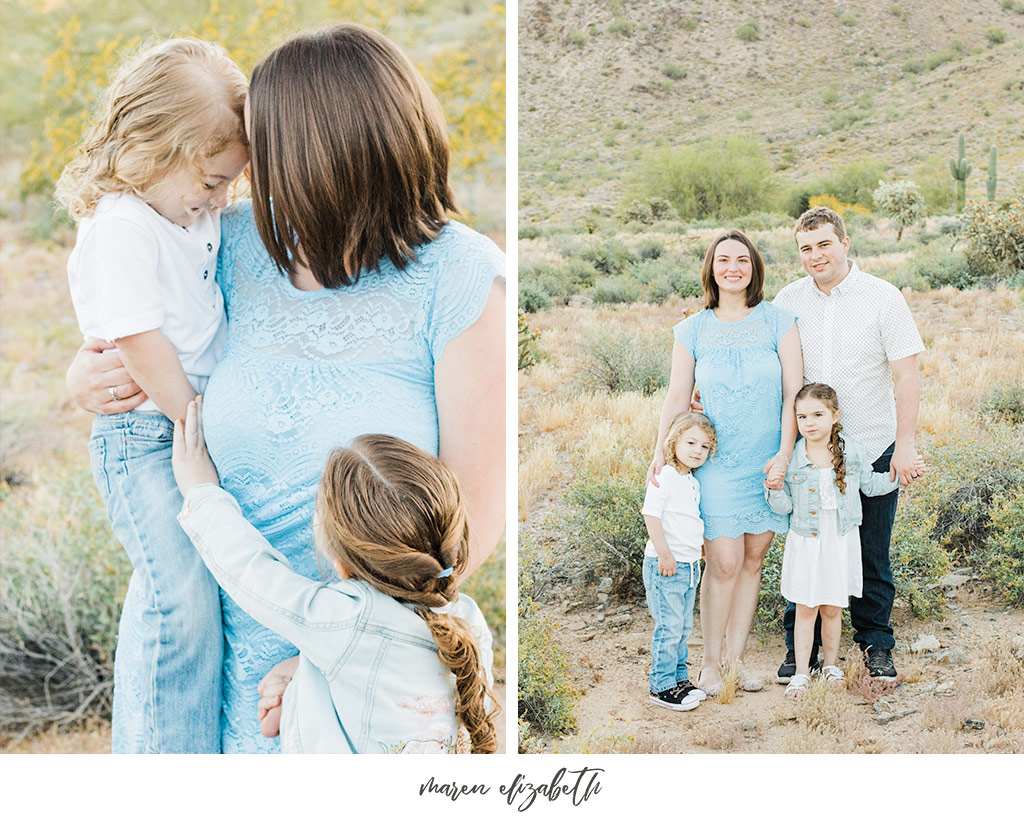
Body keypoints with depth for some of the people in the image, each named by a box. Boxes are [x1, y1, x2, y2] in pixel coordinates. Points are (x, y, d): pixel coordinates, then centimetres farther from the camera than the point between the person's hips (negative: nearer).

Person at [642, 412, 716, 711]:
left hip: (688, 565, 9)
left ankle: (679, 678, 26)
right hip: (665, 565, -9)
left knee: (684, 626, 15)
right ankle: (662, 687, 2)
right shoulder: (664, 477, -14)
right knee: (669, 627, -6)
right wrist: (664, 553, -23)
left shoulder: (693, 482, 14)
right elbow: (651, 515, -21)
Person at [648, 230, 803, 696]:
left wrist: (784, 454, -11)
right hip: (717, 462, -1)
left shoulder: (778, 322, 1)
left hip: (769, 464, 1)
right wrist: (661, 454, -6)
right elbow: (677, 398, 4)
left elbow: (793, 392, -2)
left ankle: (735, 658, 17)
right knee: (724, 564, -6)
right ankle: (710, 661, 9)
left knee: (752, 562, 6)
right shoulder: (693, 331, 3)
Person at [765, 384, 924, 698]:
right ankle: (801, 671, 13)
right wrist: (775, 490, -24)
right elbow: (784, 507, -4)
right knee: (805, 609, 3)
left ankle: (831, 664, 29)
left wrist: (898, 474, 2)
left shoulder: (853, 452, -2)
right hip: (806, 543, -1)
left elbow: (869, 485, 13)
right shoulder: (790, 458, -7)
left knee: (832, 609, 11)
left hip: (842, 542, 1)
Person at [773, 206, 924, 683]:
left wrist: (905, 444, -12)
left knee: (871, 554, 7)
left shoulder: (882, 297, -6)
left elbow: (906, 374, -7)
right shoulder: (787, 302, 2)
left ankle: (876, 644, 24)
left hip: (873, 448, -2)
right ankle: (800, 647, 19)